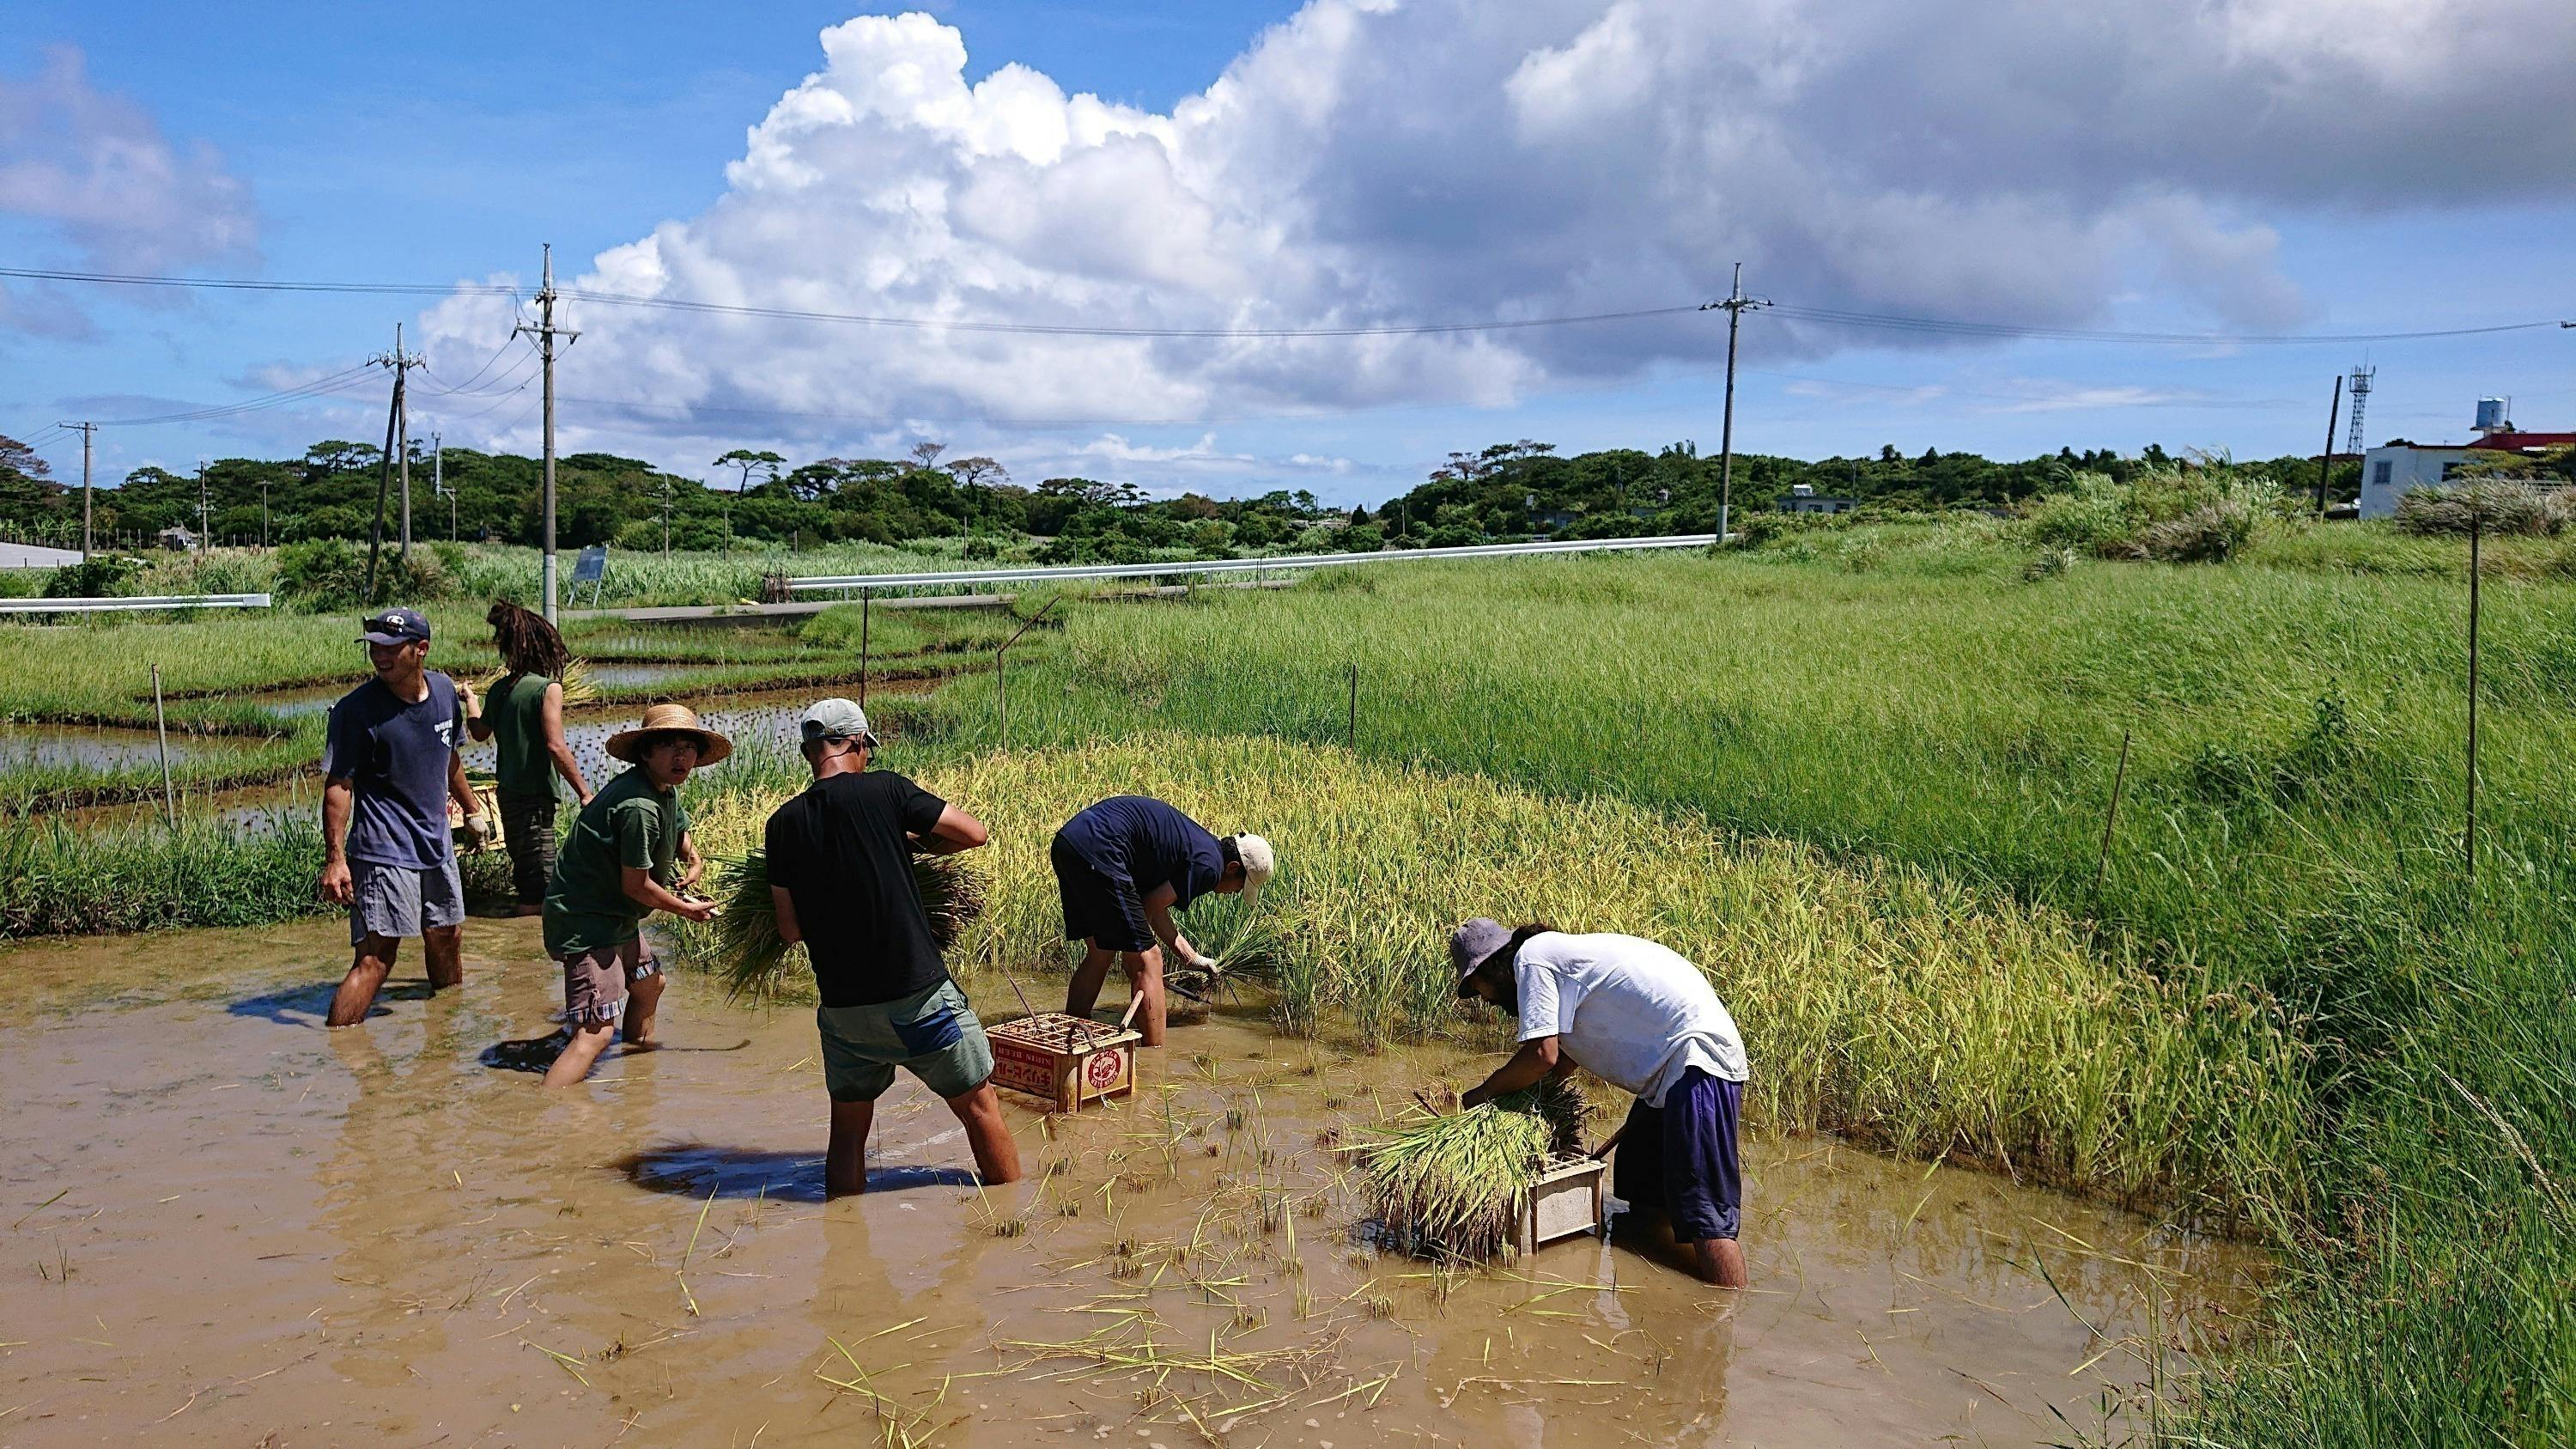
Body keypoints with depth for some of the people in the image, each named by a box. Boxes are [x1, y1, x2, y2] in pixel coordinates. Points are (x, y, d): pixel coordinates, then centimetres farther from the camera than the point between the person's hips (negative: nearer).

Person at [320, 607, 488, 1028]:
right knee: (375, 959, -14)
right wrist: (334, 859, -21)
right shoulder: (356, 708, -15)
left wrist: (472, 810, 29)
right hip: (384, 851, -7)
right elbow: (338, 786, -15)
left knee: (448, 937, 20)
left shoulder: (444, 691, 3)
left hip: (436, 844, 7)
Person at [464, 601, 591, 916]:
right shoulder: (548, 687, -13)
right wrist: (584, 792, -15)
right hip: (535, 795, -7)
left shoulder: (500, 688, 7)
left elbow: (480, 732, 22)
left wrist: (470, 697, 40)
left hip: (508, 793, 7)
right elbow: (556, 746, -20)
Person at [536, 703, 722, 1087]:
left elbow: (679, 829, 30)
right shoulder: (639, 806, -25)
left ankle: (638, 1055, 55)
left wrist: (692, 860, 10)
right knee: (595, 1032, -20)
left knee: (649, 983, 32)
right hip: (586, 922, -11)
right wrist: (687, 909, -6)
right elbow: (635, 885, -20)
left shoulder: (665, 790, 7)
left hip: (614, 917, 11)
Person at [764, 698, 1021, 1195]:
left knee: (848, 1129, 18)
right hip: (919, 996, -3)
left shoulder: (783, 825, 2)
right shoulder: (884, 790, -8)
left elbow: (790, 930, 6)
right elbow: (975, 833, -1)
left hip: (843, 1009, 4)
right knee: (980, 1107, 11)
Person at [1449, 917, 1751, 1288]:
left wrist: (1482, 1093, 2)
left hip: (1697, 1054, -11)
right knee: (1647, 1197, 15)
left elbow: (1541, 1056, -13)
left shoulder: (1531, 956, -7)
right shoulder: (1555, 952, 22)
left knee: (1705, 1214, -15)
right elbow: (1563, 1059, 26)